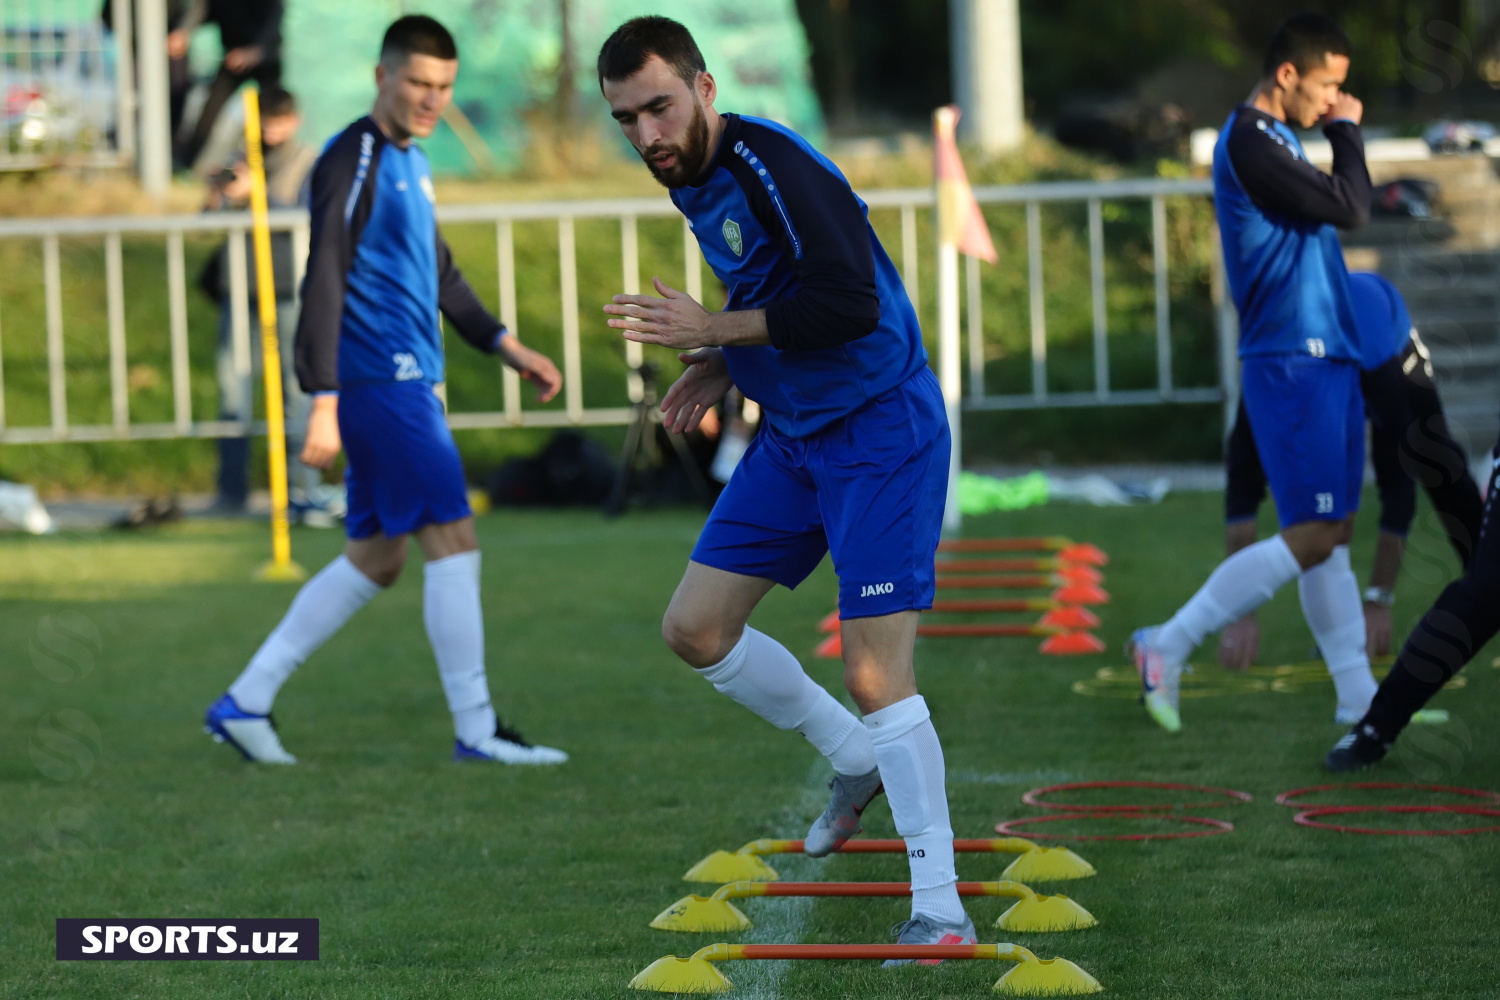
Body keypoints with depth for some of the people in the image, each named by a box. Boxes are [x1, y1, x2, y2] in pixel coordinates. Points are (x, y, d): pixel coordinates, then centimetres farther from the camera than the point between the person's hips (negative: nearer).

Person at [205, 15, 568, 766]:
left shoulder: (410, 163, 18)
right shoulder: (353, 162, -12)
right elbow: (323, 283, -18)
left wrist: (508, 348, 25)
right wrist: (324, 404, -23)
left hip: (407, 387, 10)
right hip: (381, 385, -10)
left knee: (373, 562, 11)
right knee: (452, 542, -8)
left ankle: (245, 703, 14)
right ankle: (475, 731, -3)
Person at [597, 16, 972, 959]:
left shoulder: (771, 164, -21)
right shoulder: (691, 181, 7)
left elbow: (848, 303, -28)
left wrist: (714, 331, -21)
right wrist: (724, 368, 6)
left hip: (880, 430, -9)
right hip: (794, 434, 9)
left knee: (876, 673, -15)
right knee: (695, 627, 10)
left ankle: (941, 909, -8)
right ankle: (858, 758, 28)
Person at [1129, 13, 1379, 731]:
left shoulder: (1276, 140, 17)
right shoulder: (1249, 142, -15)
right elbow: (1349, 208, -16)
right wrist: (1347, 133, -4)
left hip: (1327, 355, 10)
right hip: (1291, 360, -10)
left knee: (1334, 533, 9)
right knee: (1310, 539, -11)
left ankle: (1358, 696, 11)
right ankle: (1169, 645, -5)